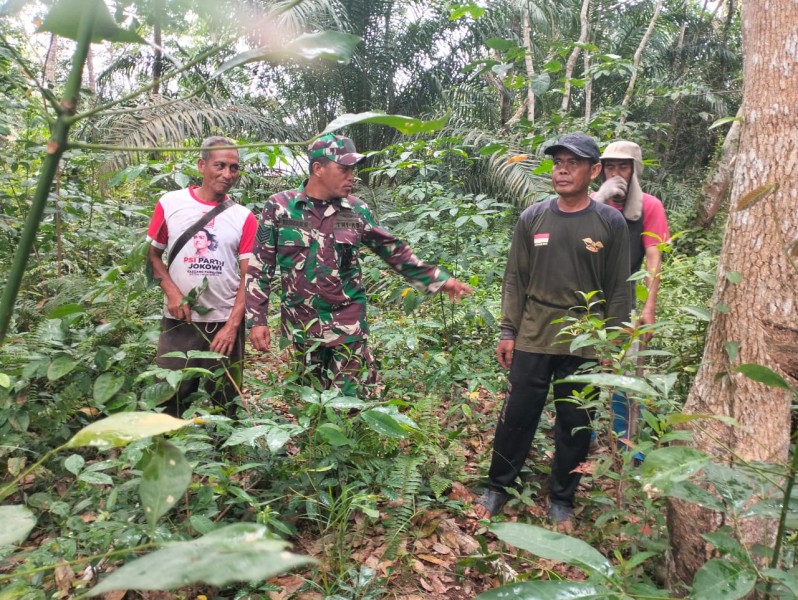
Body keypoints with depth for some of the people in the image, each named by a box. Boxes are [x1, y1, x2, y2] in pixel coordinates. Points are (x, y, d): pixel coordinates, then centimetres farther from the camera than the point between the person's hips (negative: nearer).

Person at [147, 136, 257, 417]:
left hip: (225, 324, 0)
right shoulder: (170, 203, 1)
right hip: (179, 321, 0)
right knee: (170, 400, 6)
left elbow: (248, 276, -2)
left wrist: (232, 325, -11)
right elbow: (153, 253, 7)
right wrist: (172, 292, -9)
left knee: (223, 407, 11)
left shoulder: (244, 217, 0)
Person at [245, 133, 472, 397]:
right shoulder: (280, 206, -5)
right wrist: (257, 320, -5)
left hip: (347, 325, 0)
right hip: (301, 326, 0)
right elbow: (260, 267, -1)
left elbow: (395, 252, 9)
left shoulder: (356, 210, 0)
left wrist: (439, 280, 7)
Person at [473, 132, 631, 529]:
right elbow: (515, 280, 5)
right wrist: (507, 332, 2)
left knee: (574, 426, 10)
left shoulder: (611, 222, -2)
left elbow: (618, 290, 0)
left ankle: (561, 500, 28)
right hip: (532, 340, 1)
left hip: (584, 345, -1)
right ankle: (497, 488, 26)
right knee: (516, 417, 7)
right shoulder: (533, 218, 2)